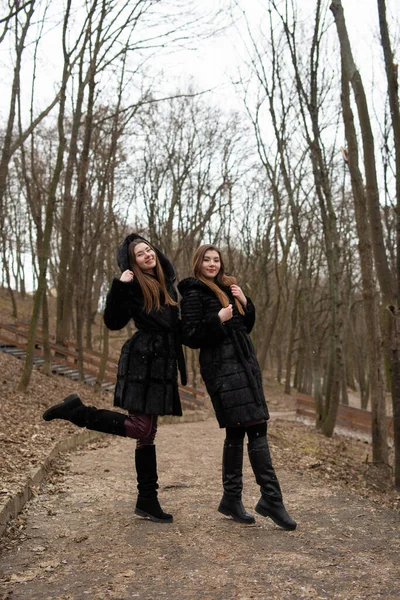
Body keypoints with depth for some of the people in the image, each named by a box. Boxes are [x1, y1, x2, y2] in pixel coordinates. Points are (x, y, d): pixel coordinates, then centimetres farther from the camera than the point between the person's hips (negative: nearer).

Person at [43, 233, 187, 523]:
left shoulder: (166, 282, 15)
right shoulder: (133, 286, -6)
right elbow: (113, 322, -14)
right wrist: (119, 287, -21)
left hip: (161, 362, 7)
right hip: (142, 360, -7)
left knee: (148, 433, 9)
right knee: (141, 428, -11)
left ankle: (147, 500, 15)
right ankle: (77, 411, -1)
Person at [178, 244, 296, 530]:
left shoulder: (227, 288, 20)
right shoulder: (194, 293, -3)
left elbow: (246, 326, 22)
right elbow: (190, 336, -9)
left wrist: (244, 302, 7)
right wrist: (218, 320, -18)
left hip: (244, 362, 8)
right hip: (222, 366, -8)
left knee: (237, 431, 6)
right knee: (255, 429, -11)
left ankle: (232, 499, 13)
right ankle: (271, 498, -6)